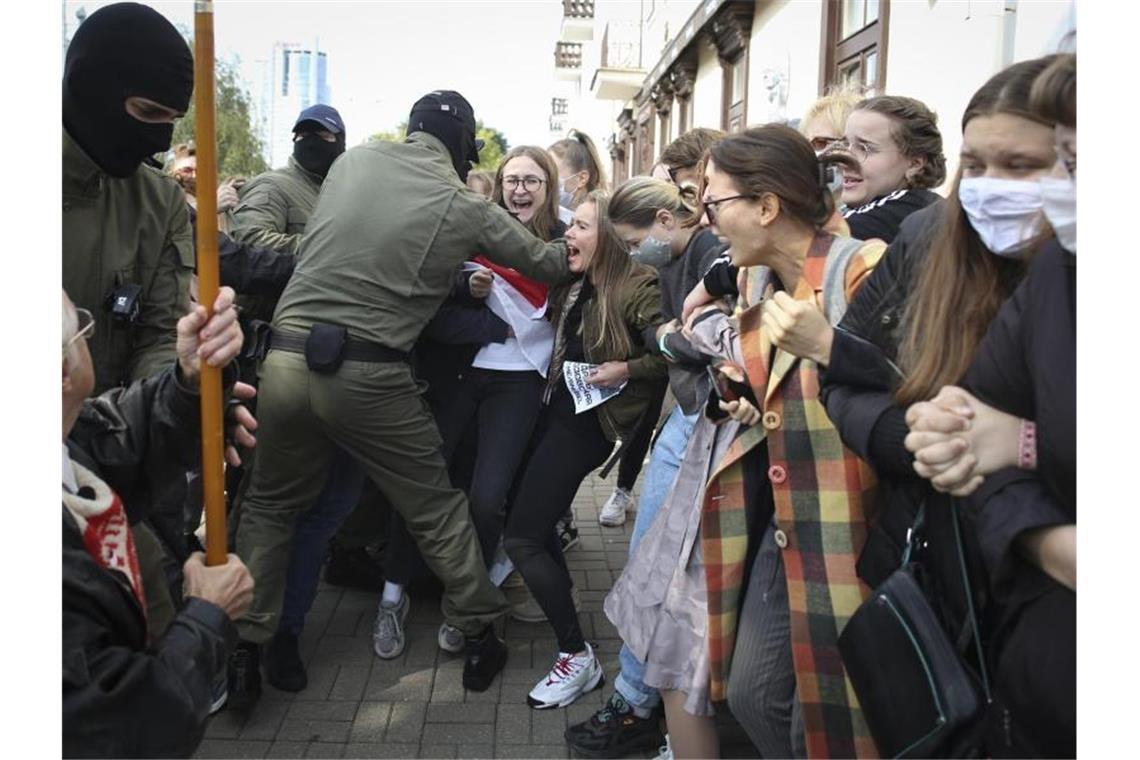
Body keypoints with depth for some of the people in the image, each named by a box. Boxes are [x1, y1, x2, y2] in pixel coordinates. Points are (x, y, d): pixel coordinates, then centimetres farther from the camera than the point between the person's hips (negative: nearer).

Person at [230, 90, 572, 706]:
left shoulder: (352, 160, 8)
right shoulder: (464, 207, -1)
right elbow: (547, 264, 8)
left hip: (285, 356, 3)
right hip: (368, 374, -3)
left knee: (269, 504, 23)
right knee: (435, 508, 15)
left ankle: (242, 646, 26)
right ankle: (479, 636, 26)